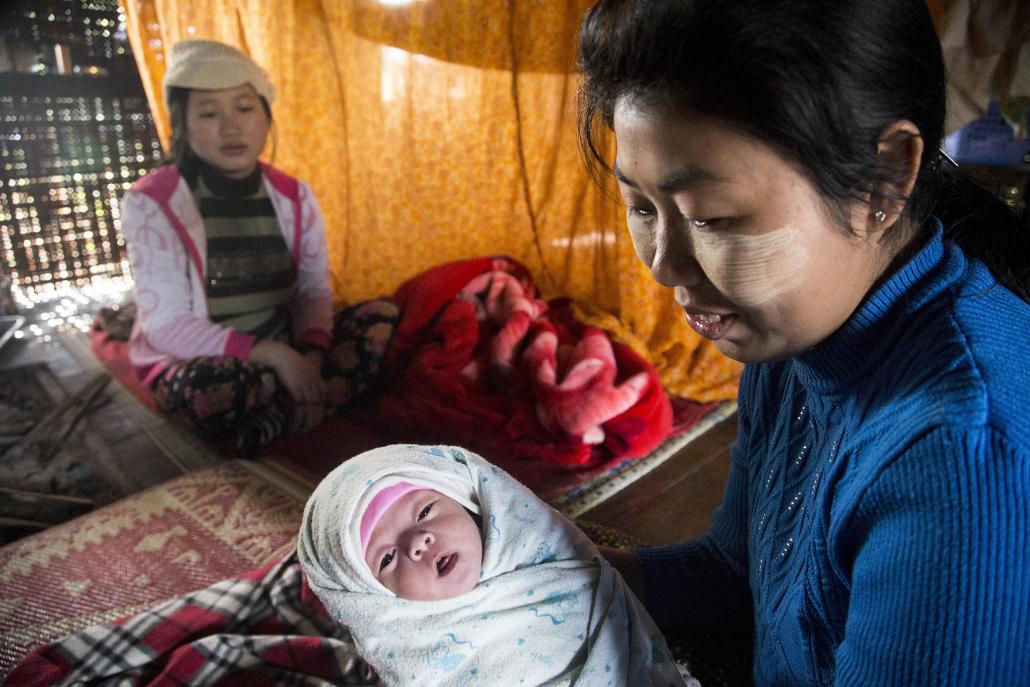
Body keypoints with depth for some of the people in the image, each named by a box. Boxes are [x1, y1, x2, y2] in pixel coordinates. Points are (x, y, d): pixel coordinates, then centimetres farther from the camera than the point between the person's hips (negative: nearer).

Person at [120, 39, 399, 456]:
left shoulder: (293, 196, 1)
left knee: (383, 318, -14)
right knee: (215, 386, -40)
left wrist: (311, 355, -23)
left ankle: (278, 414, -22)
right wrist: (272, 354, -30)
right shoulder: (151, 202, -12)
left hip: (284, 354, 5)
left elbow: (313, 292, -1)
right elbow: (165, 324, -18)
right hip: (192, 362, -4)